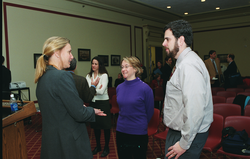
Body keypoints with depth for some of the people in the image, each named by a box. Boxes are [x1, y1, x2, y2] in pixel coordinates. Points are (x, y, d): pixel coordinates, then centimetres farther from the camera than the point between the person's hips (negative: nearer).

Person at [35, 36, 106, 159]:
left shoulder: (43, 77, 5)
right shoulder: (62, 76, -22)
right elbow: (80, 114, -21)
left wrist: (84, 109, 11)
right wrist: (93, 111, -1)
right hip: (69, 143, -8)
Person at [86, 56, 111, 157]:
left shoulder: (104, 75, -8)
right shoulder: (89, 76, 8)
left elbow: (101, 91, -18)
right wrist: (96, 88, -17)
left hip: (103, 103, -5)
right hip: (93, 103, 5)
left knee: (105, 126, 3)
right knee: (95, 125, 14)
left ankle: (106, 148, 19)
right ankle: (98, 146, 31)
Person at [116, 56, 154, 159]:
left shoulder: (145, 88, -14)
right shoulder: (119, 88, 1)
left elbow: (150, 112, -4)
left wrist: (141, 125, 6)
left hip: (139, 133, -4)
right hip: (121, 131, 4)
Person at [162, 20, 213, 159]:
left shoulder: (188, 66, -22)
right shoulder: (183, 63, 12)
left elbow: (195, 110, -29)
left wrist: (184, 143, -20)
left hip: (188, 136, -10)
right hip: (177, 132, 10)